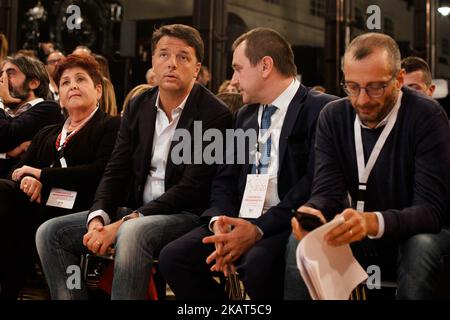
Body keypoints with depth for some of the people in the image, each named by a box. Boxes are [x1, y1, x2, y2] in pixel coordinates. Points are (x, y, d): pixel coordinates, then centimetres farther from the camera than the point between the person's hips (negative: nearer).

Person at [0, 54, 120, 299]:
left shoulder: (111, 127, 9)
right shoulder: (46, 134, 28)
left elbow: (100, 172, -7)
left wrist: (42, 174, -5)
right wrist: (27, 179, -8)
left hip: (73, 212, -5)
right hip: (37, 204, 6)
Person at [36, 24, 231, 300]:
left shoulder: (215, 115, -12)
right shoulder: (138, 106, 9)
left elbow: (192, 188, -17)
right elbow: (116, 170, 8)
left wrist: (121, 225, -22)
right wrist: (98, 218, -13)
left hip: (185, 215, -6)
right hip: (136, 210, 7)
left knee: (132, 233, -37)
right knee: (50, 232, -5)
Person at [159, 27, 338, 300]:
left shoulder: (320, 110, -6)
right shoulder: (245, 116, 18)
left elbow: (316, 184, -16)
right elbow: (225, 180, 14)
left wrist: (259, 228, -22)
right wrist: (220, 221, -7)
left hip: (288, 226, -6)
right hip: (241, 223, 7)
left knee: (258, 264, -35)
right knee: (173, 257, -13)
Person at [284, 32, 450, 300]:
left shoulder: (427, 116, -19)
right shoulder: (333, 117, -4)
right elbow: (327, 192, -11)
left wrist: (373, 222, -45)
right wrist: (312, 212, -36)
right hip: (362, 238, 3)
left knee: (422, 246, -36)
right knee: (300, 242, -20)